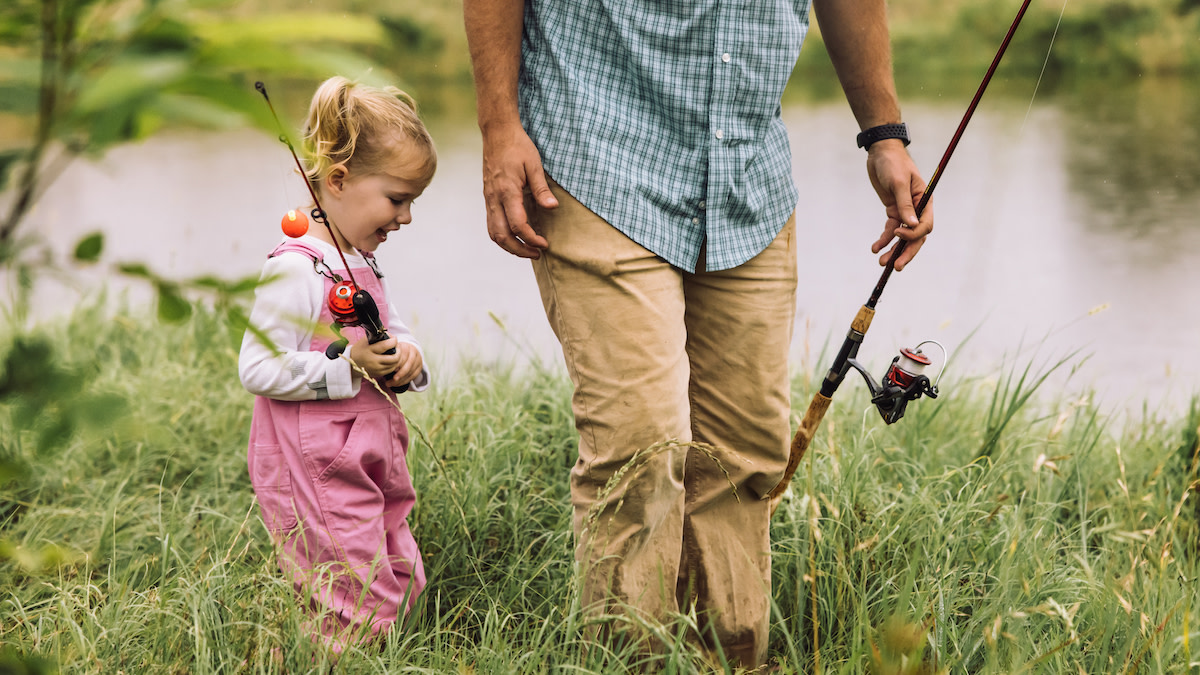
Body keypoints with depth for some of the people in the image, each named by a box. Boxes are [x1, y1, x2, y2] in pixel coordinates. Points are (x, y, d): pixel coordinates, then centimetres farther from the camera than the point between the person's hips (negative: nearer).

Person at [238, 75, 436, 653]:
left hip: (371, 464, 10)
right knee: (365, 610, -7)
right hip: (318, 473, -10)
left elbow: (392, 332, 24)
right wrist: (346, 366, -25)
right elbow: (258, 370, -21)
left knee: (403, 582, 14)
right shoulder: (296, 270, -18)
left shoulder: (362, 265, 13)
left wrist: (406, 355, -1)